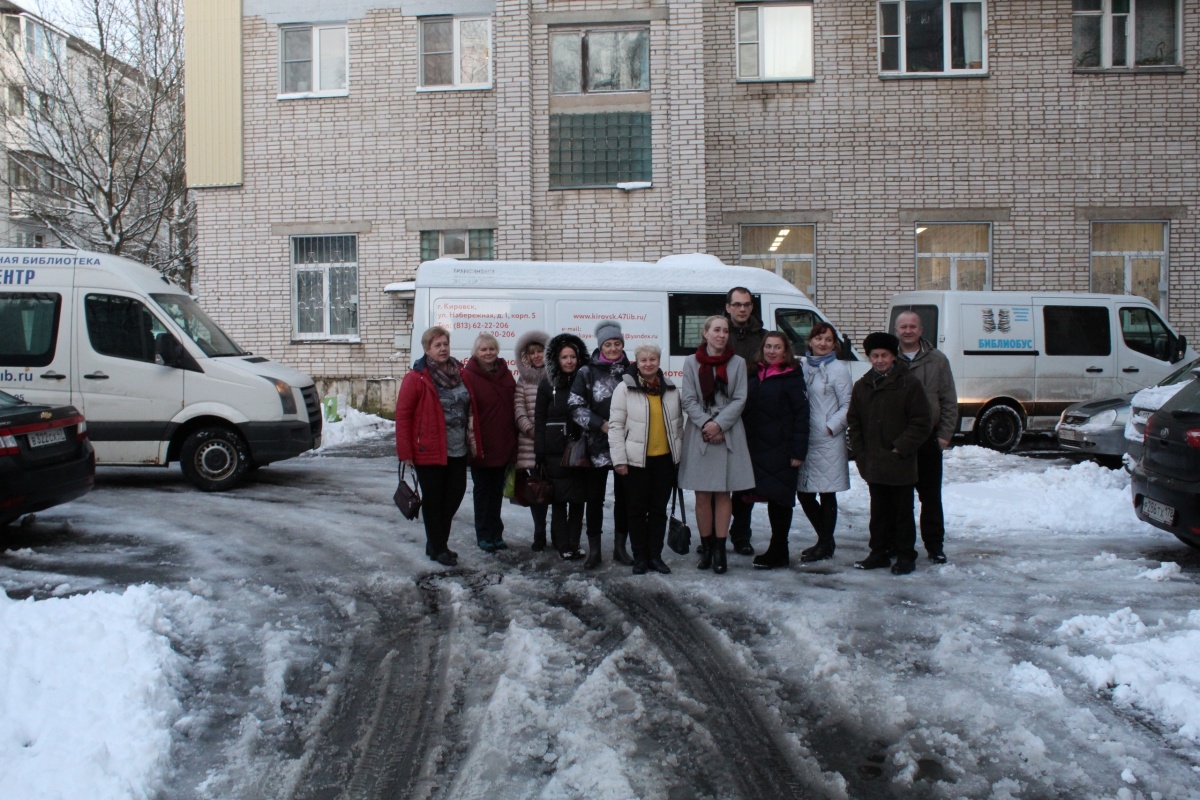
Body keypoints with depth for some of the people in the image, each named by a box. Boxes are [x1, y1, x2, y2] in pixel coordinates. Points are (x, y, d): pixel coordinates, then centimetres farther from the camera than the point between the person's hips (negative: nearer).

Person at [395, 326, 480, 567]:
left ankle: (437, 541, 29)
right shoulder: (416, 378, -9)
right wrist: (405, 452, -13)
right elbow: (402, 415, -10)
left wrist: (473, 440, 13)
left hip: (458, 450, 6)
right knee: (434, 499, 5)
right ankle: (437, 548, 19)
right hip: (429, 451, -6)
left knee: (455, 495, 11)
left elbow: (470, 409, 18)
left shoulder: (459, 374, 9)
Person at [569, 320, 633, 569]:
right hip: (598, 445, -2)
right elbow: (576, 407, -3)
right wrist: (601, 424, -13)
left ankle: (620, 547, 20)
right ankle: (594, 550, 12)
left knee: (623, 495, 9)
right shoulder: (587, 373, 0)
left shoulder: (631, 371, 5)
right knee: (595, 497, 3)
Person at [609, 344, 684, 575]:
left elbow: (678, 424, 14)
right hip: (636, 460, -3)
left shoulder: (671, 389, 7)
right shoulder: (625, 388, -6)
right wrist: (619, 459, -12)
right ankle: (640, 557, 16)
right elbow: (615, 425, -8)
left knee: (659, 509, 10)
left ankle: (655, 556, 19)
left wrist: (679, 453, 11)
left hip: (665, 460, 4)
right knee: (637, 510, 5)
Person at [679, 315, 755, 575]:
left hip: (728, 435, 0)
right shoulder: (692, 362, 4)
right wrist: (705, 424, -14)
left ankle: (720, 550, 6)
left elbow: (739, 399, -1)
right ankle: (706, 548, 13)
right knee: (703, 495, 3)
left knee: (723, 493, 2)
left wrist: (719, 424, -13)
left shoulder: (738, 362, 5)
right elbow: (688, 400, -1)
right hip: (699, 435, 0)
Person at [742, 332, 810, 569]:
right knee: (772, 498, 10)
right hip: (757, 449, 6)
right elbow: (746, 411, 15)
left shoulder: (792, 377, -5)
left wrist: (798, 452, -14)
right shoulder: (754, 375, 12)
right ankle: (778, 551, 20)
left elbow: (802, 416, -9)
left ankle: (777, 553, 7)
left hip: (781, 450, -6)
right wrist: (745, 446, 9)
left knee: (780, 499, -2)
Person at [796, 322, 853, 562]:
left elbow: (848, 405, -5)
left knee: (826, 493, 3)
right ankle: (826, 539, 27)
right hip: (805, 440, 5)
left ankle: (824, 545, 15)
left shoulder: (838, 369, -3)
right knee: (804, 493, 9)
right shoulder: (802, 366, 10)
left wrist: (831, 427, -13)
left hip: (828, 441, -5)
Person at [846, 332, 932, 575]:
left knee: (903, 512, 6)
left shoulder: (909, 384, -6)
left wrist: (900, 449, -12)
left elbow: (922, 423, -8)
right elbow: (853, 422, 12)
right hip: (873, 465, 4)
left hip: (900, 465, -4)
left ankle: (905, 556, 15)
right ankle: (879, 553, 23)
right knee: (879, 512, 13)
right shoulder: (862, 386, 9)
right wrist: (860, 454, 3)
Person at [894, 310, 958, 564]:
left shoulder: (937, 360, 5)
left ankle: (934, 545, 16)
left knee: (931, 496, 7)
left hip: (928, 439, 0)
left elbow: (949, 401, 5)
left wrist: (945, 434, -3)